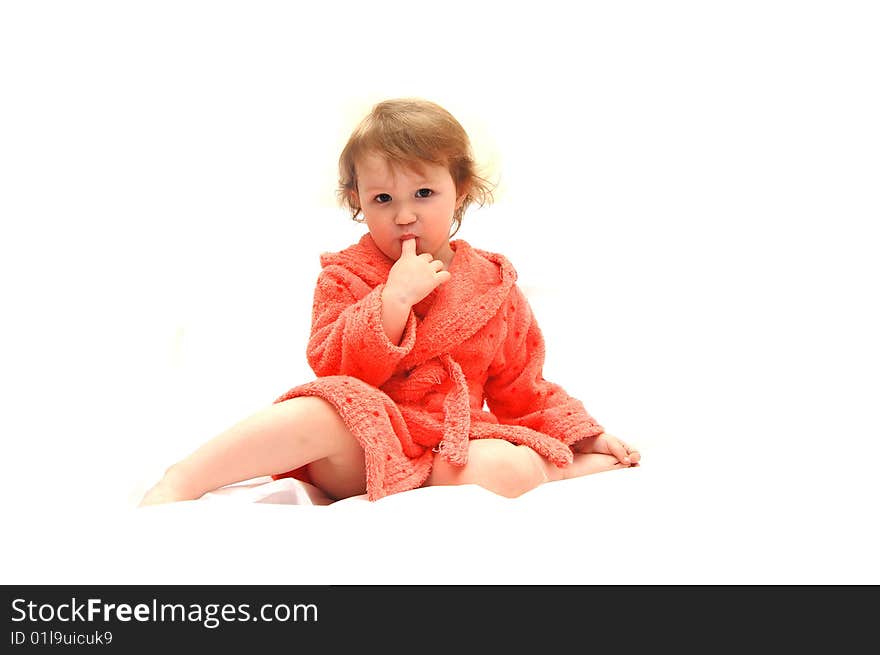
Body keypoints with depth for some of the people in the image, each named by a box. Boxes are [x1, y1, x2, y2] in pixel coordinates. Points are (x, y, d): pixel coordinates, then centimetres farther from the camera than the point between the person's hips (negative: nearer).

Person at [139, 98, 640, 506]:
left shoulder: (494, 285, 10)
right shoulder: (346, 277, 4)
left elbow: (521, 389, 19)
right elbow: (334, 370, -11)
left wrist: (584, 435, 11)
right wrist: (394, 299, -19)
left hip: (448, 451, 2)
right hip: (358, 450, -2)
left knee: (511, 467, -30)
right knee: (320, 412, -35)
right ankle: (179, 483, -35)